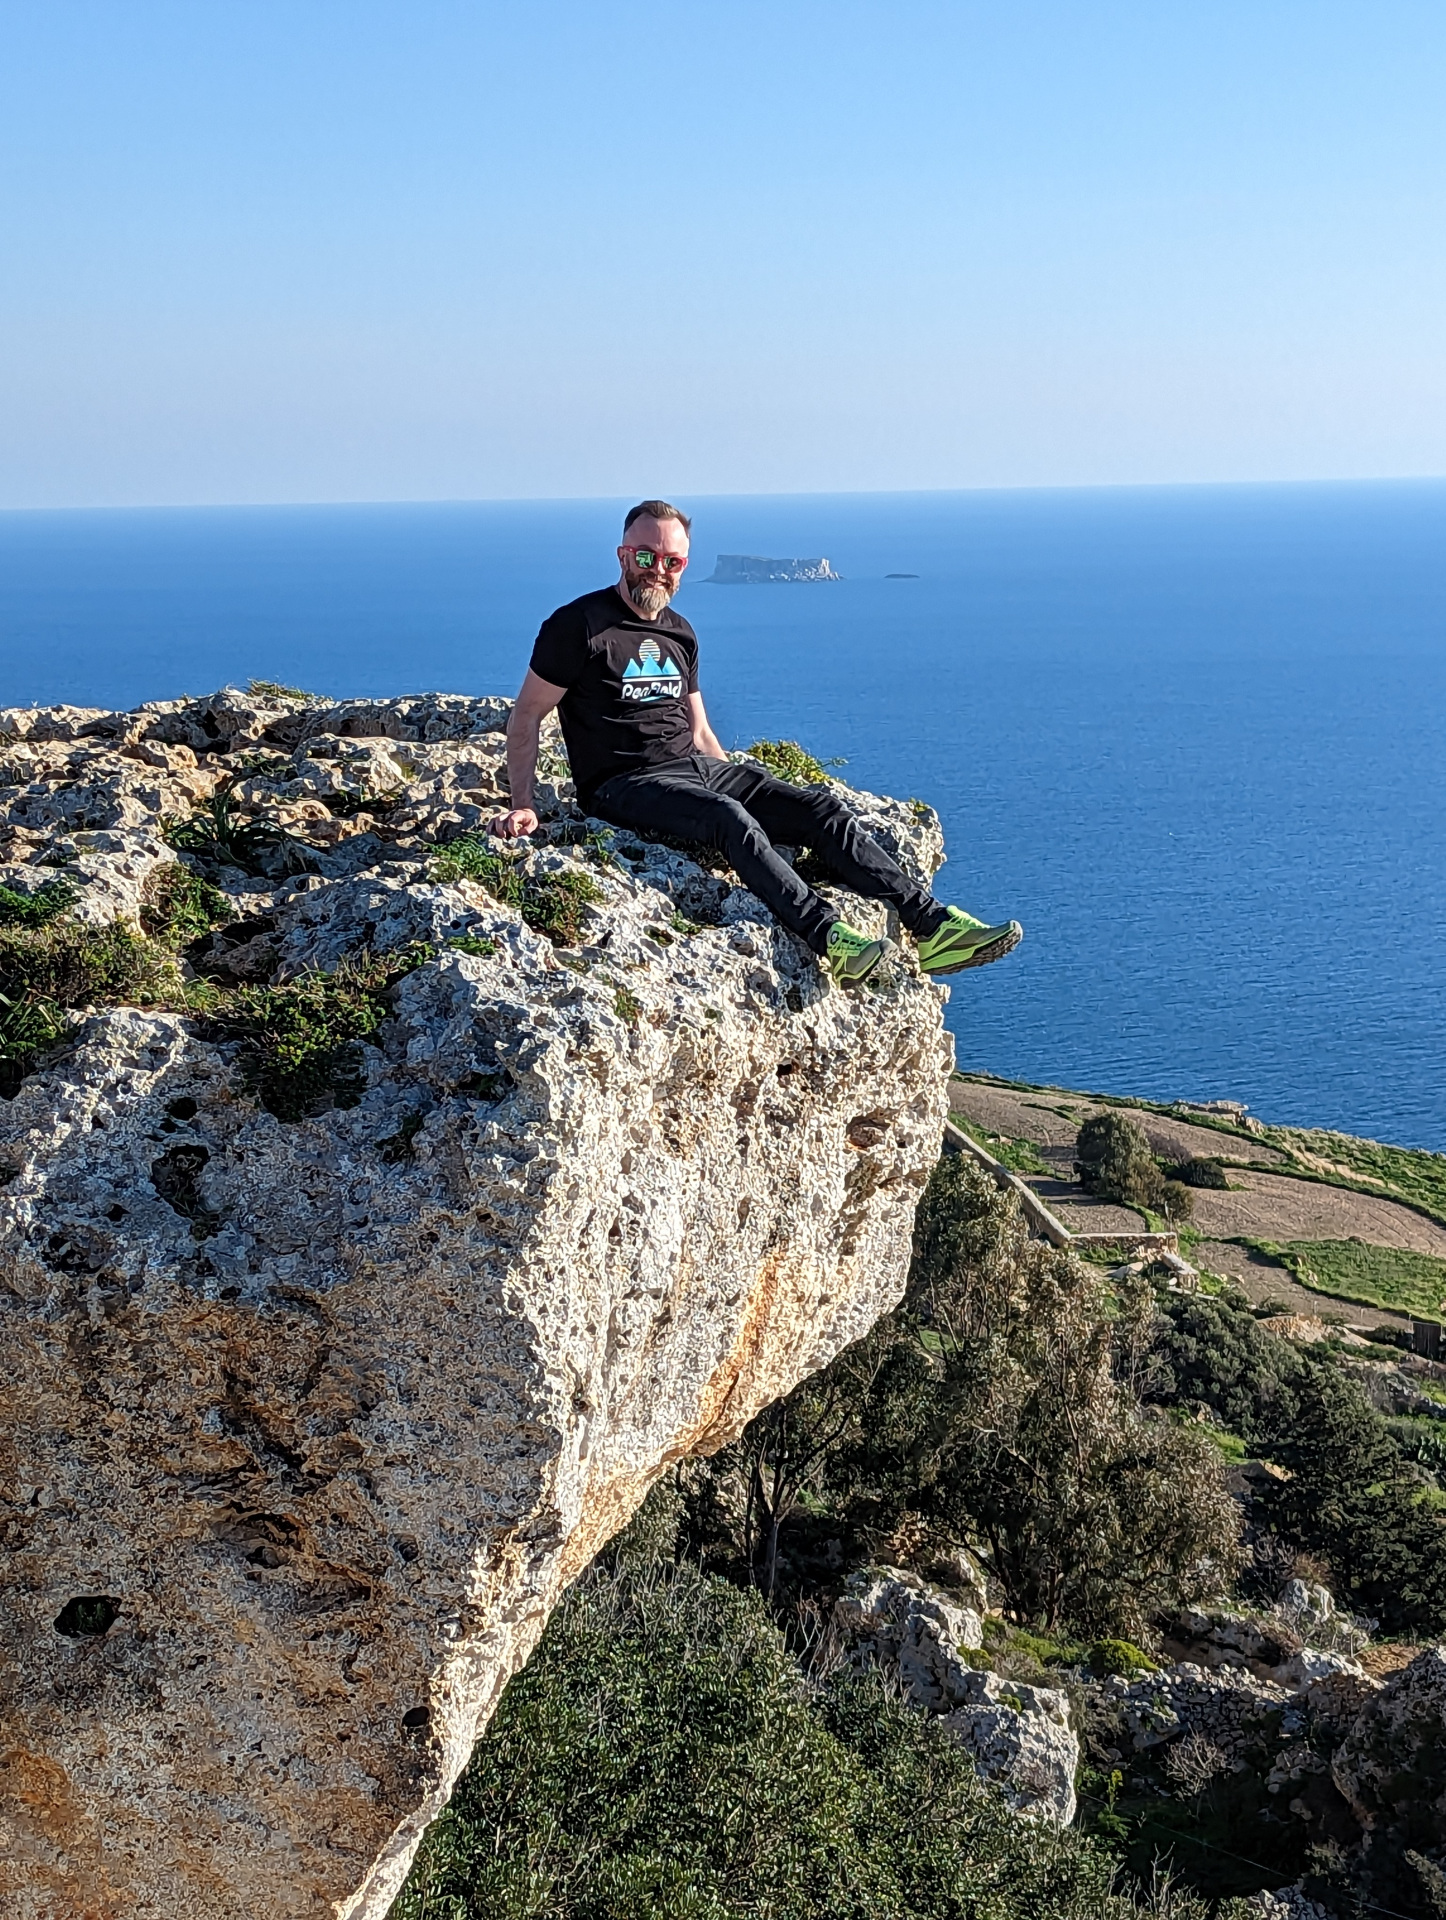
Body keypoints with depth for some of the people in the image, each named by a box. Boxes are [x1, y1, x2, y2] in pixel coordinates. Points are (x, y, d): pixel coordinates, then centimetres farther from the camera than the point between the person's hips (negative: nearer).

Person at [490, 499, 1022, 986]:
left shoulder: (679, 634, 17)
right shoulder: (579, 626, -4)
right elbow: (526, 716, -3)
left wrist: (749, 790, 13)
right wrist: (522, 805, -14)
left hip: (695, 767, 6)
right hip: (624, 784, -6)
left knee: (819, 806, -12)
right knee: (729, 819, -35)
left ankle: (933, 927, -19)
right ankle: (830, 941, -43)